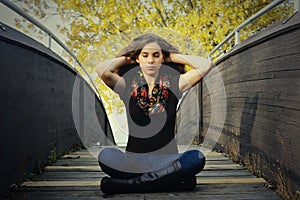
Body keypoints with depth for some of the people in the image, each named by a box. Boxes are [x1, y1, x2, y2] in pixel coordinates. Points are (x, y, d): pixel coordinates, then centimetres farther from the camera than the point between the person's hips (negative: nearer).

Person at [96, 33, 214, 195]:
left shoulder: (173, 84, 8)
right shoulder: (128, 86, 6)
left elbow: (206, 65, -4)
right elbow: (102, 70, -13)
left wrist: (174, 56, 7)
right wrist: (126, 58, 5)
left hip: (167, 159, 1)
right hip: (133, 159, 0)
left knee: (197, 158, -29)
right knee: (106, 155, -30)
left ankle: (127, 184, -23)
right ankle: (174, 180, -24)